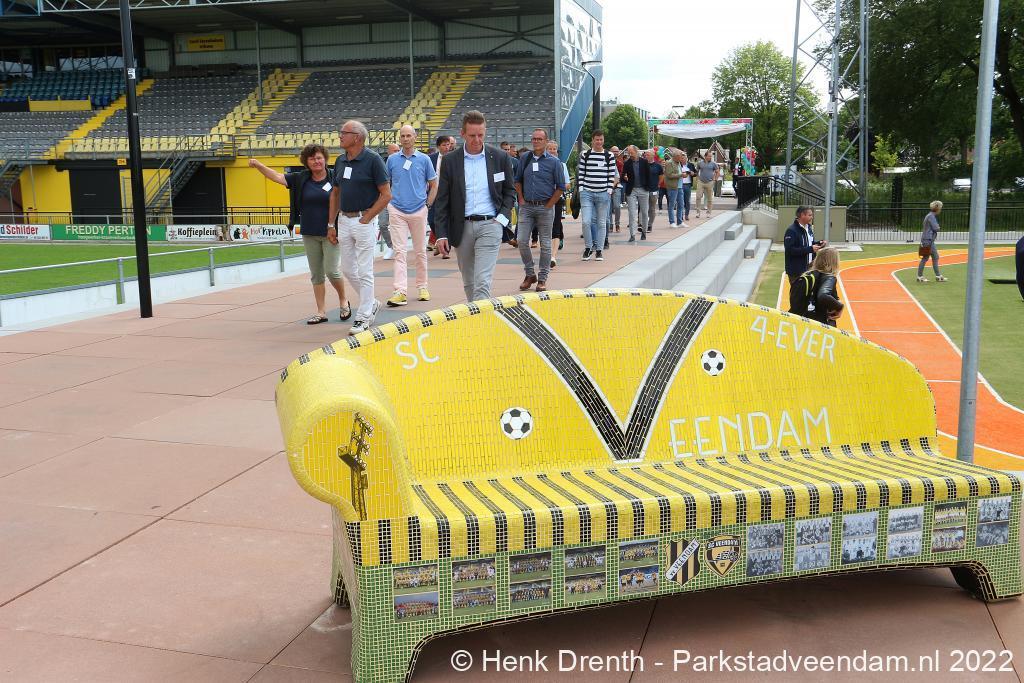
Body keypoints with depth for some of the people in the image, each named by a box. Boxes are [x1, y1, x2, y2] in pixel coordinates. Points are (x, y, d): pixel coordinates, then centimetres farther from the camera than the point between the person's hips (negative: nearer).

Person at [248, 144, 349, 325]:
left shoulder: (334, 178, -6)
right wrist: (258, 165, -9)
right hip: (309, 235, 4)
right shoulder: (301, 179, 5)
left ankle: (343, 301, 19)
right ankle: (321, 312, 15)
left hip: (330, 234, -4)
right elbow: (277, 177, 4)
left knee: (331, 270, -8)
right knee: (316, 274, 8)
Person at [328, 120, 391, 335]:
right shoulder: (340, 161, 9)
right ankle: (371, 303, 30)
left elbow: (386, 194, -11)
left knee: (364, 271, -2)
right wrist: (331, 224, 13)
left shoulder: (372, 160, -10)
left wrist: (367, 218, -12)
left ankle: (363, 318, 7)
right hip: (344, 220, 7)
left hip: (364, 221, -7)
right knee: (347, 269, 12)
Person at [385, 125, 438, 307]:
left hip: (419, 211, 0)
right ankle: (401, 291, -12)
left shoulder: (424, 159, 2)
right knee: (399, 251, -7)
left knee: (420, 251, 9)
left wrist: (428, 205, 2)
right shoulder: (392, 159, 6)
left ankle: (422, 287, 22)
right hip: (397, 211, 0)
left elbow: (433, 184, 8)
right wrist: (389, 201, 5)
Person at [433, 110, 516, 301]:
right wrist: (441, 234, -2)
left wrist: (502, 217, -3)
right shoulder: (450, 161, 3)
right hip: (462, 226, 2)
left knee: (482, 282, -12)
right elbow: (442, 201, 4)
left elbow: (510, 191, 12)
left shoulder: (500, 158, 2)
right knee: (468, 283, 13)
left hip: (489, 223, -2)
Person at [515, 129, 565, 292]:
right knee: (521, 241, -4)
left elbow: (561, 187, 0)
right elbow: (518, 180, 17)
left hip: (545, 207, -3)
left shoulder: (554, 161, -1)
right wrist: (521, 199, 6)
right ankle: (530, 274, 12)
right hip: (526, 206, 3)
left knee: (545, 244, 2)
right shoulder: (524, 159, 8)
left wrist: (549, 205, -5)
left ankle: (542, 278, 11)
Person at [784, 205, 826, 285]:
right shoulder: (791, 231, -15)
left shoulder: (809, 228, 11)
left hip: (808, 268, 8)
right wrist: (810, 249, -24)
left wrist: (819, 244, 0)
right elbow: (790, 250, -24)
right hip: (796, 271, -8)